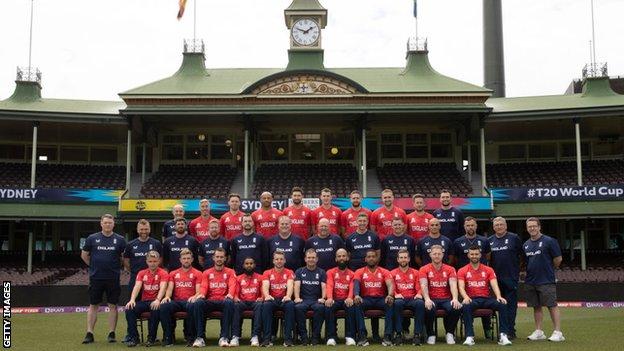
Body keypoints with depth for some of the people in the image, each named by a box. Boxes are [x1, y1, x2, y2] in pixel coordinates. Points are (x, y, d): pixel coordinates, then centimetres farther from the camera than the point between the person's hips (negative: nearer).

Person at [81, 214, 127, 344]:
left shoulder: (120, 240, 2)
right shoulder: (92, 238, 3)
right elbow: (84, 255, 12)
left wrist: (117, 267, 3)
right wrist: (94, 266, 11)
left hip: (113, 278, 0)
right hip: (96, 278, 0)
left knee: (113, 305, 3)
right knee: (93, 305, 5)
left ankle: (111, 334, 9)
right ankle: (89, 334, 8)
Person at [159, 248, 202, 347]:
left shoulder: (197, 273, 13)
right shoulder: (173, 273, 23)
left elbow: (199, 291, 2)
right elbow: (170, 288, 11)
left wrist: (194, 297, -21)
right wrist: (167, 296, -12)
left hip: (189, 301, -2)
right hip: (176, 301, 3)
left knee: (192, 306, -40)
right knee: (164, 306, -31)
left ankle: (190, 337, -24)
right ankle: (168, 337, -23)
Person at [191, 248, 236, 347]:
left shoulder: (230, 272, 14)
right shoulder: (207, 273, 18)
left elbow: (232, 285, -3)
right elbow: (204, 287, 4)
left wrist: (230, 294, -27)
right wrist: (201, 294, -21)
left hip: (224, 301, -1)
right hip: (210, 301, 1)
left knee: (229, 303, -37)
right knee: (197, 303, -31)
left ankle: (224, 337, -36)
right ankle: (200, 337, -30)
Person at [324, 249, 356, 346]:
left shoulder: (352, 274, 14)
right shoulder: (331, 272, 13)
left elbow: (352, 287, -4)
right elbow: (329, 286, -6)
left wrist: (350, 298, -28)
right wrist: (329, 298, -27)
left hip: (346, 300, 0)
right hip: (335, 300, 0)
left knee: (351, 307, -35)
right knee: (328, 307, -34)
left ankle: (350, 336, -33)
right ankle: (331, 337, -32)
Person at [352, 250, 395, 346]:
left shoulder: (384, 272, 9)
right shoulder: (360, 272, 8)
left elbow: (390, 284, -9)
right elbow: (356, 284, -12)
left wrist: (390, 295, -34)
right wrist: (356, 295, -35)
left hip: (381, 299, 0)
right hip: (366, 299, 0)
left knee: (390, 303, -32)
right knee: (357, 304, -34)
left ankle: (387, 336, -31)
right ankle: (362, 336, -33)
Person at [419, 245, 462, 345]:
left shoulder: (450, 269, 8)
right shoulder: (424, 269, 5)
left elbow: (453, 285, -8)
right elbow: (424, 285, -11)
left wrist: (455, 299, -28)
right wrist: (427, 299, -31)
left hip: (446, 299, 1)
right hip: (432, 299, -1)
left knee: (457, 307, -31)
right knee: (428, 308, -36)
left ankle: (450, 333, -6)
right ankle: (431, 335, -11)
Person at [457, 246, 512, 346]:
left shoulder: (488, 270, 12)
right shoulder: (462, 271, 7)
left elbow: (494, 285, 0)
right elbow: (461, 287, -6)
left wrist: (499, 297, -22)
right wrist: (466, 297, -29)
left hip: (486, 299, 2)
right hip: (472, 299, -2)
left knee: (502, 304, -27)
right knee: (466, 306, -37)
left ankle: (503, 336, -27)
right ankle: (469, 337, -35)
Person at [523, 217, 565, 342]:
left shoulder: (549, 241, -7)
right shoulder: (526, 245, 12)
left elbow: (558, 259, -4)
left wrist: (549, 270, 7)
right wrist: (529, 271, 11)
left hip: (546, 281, -6)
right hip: (530, 281, 6)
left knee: (552, 306, -4)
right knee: (536, 307, 10)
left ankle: (558, 332, -1)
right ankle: (538, 332, 16)